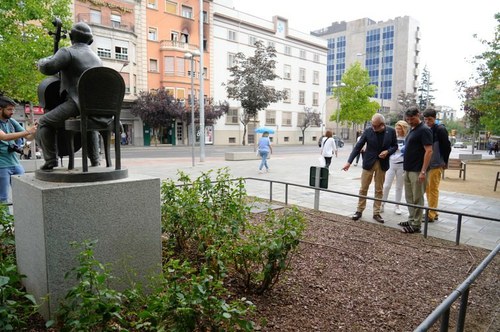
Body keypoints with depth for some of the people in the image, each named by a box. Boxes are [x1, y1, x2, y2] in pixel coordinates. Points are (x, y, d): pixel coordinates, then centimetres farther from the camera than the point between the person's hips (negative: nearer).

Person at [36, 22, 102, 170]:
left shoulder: (67, 52, 2)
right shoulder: (96, 57, 25)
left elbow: (47, 67, -11)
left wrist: (42, 61, 14)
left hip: (78, 102, -7)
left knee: (44, 122, 7)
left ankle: (51, 160, -2)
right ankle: (95, 160, 29)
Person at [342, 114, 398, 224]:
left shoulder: (391, 131, -4)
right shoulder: (368, 131, -8)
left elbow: (395, 146, 6)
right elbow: (358, 146, -8)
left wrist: (388, 151, -16)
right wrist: (349, 162, -13)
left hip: (382, 164, 1)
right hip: (369, 163, -1)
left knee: (379, 190, 8)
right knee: (363, 188, 4)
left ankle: (376, 213, 17)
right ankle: (359, 211, 16)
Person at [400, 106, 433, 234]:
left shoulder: (424, 130, -11)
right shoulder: (412, 130, 15)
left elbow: (429, 151, -17)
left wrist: (423, 171, -22)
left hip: (417, 171, -9)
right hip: (408, 170, 9)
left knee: (417, 199, -1)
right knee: (409, 198, 15)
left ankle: (416, 225, 6)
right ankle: (411, 220, 25)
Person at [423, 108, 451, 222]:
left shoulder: (440, 130, -8)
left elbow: (447, 147, -7)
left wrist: (444, 162, -3)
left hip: (436, 165, -7)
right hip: (425, 164, 7)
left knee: (433, 189, -3)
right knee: (428, 189, 12)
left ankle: (431, 214, 3)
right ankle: (433, 212, 23)